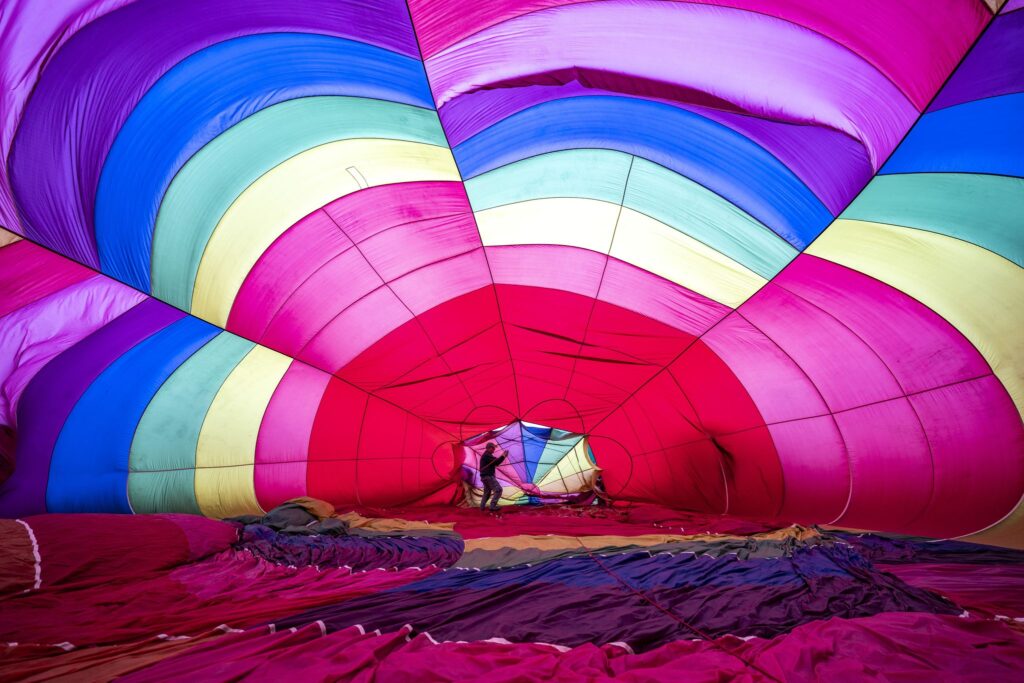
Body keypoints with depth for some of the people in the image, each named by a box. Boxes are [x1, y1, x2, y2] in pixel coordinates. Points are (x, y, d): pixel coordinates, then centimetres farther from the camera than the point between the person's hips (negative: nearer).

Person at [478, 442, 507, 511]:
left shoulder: (485, 455, 20)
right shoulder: (487, 455, -13)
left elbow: (495, 463, 19)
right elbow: (496, 462, -20)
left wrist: (502, 456, 10)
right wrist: (503, 456, -8)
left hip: (485, 476, 11)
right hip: (488, 476, -11)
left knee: (487, 492, 19)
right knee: (498, 489, -13)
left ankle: (482, 506, 18)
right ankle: (493, 505, -17)